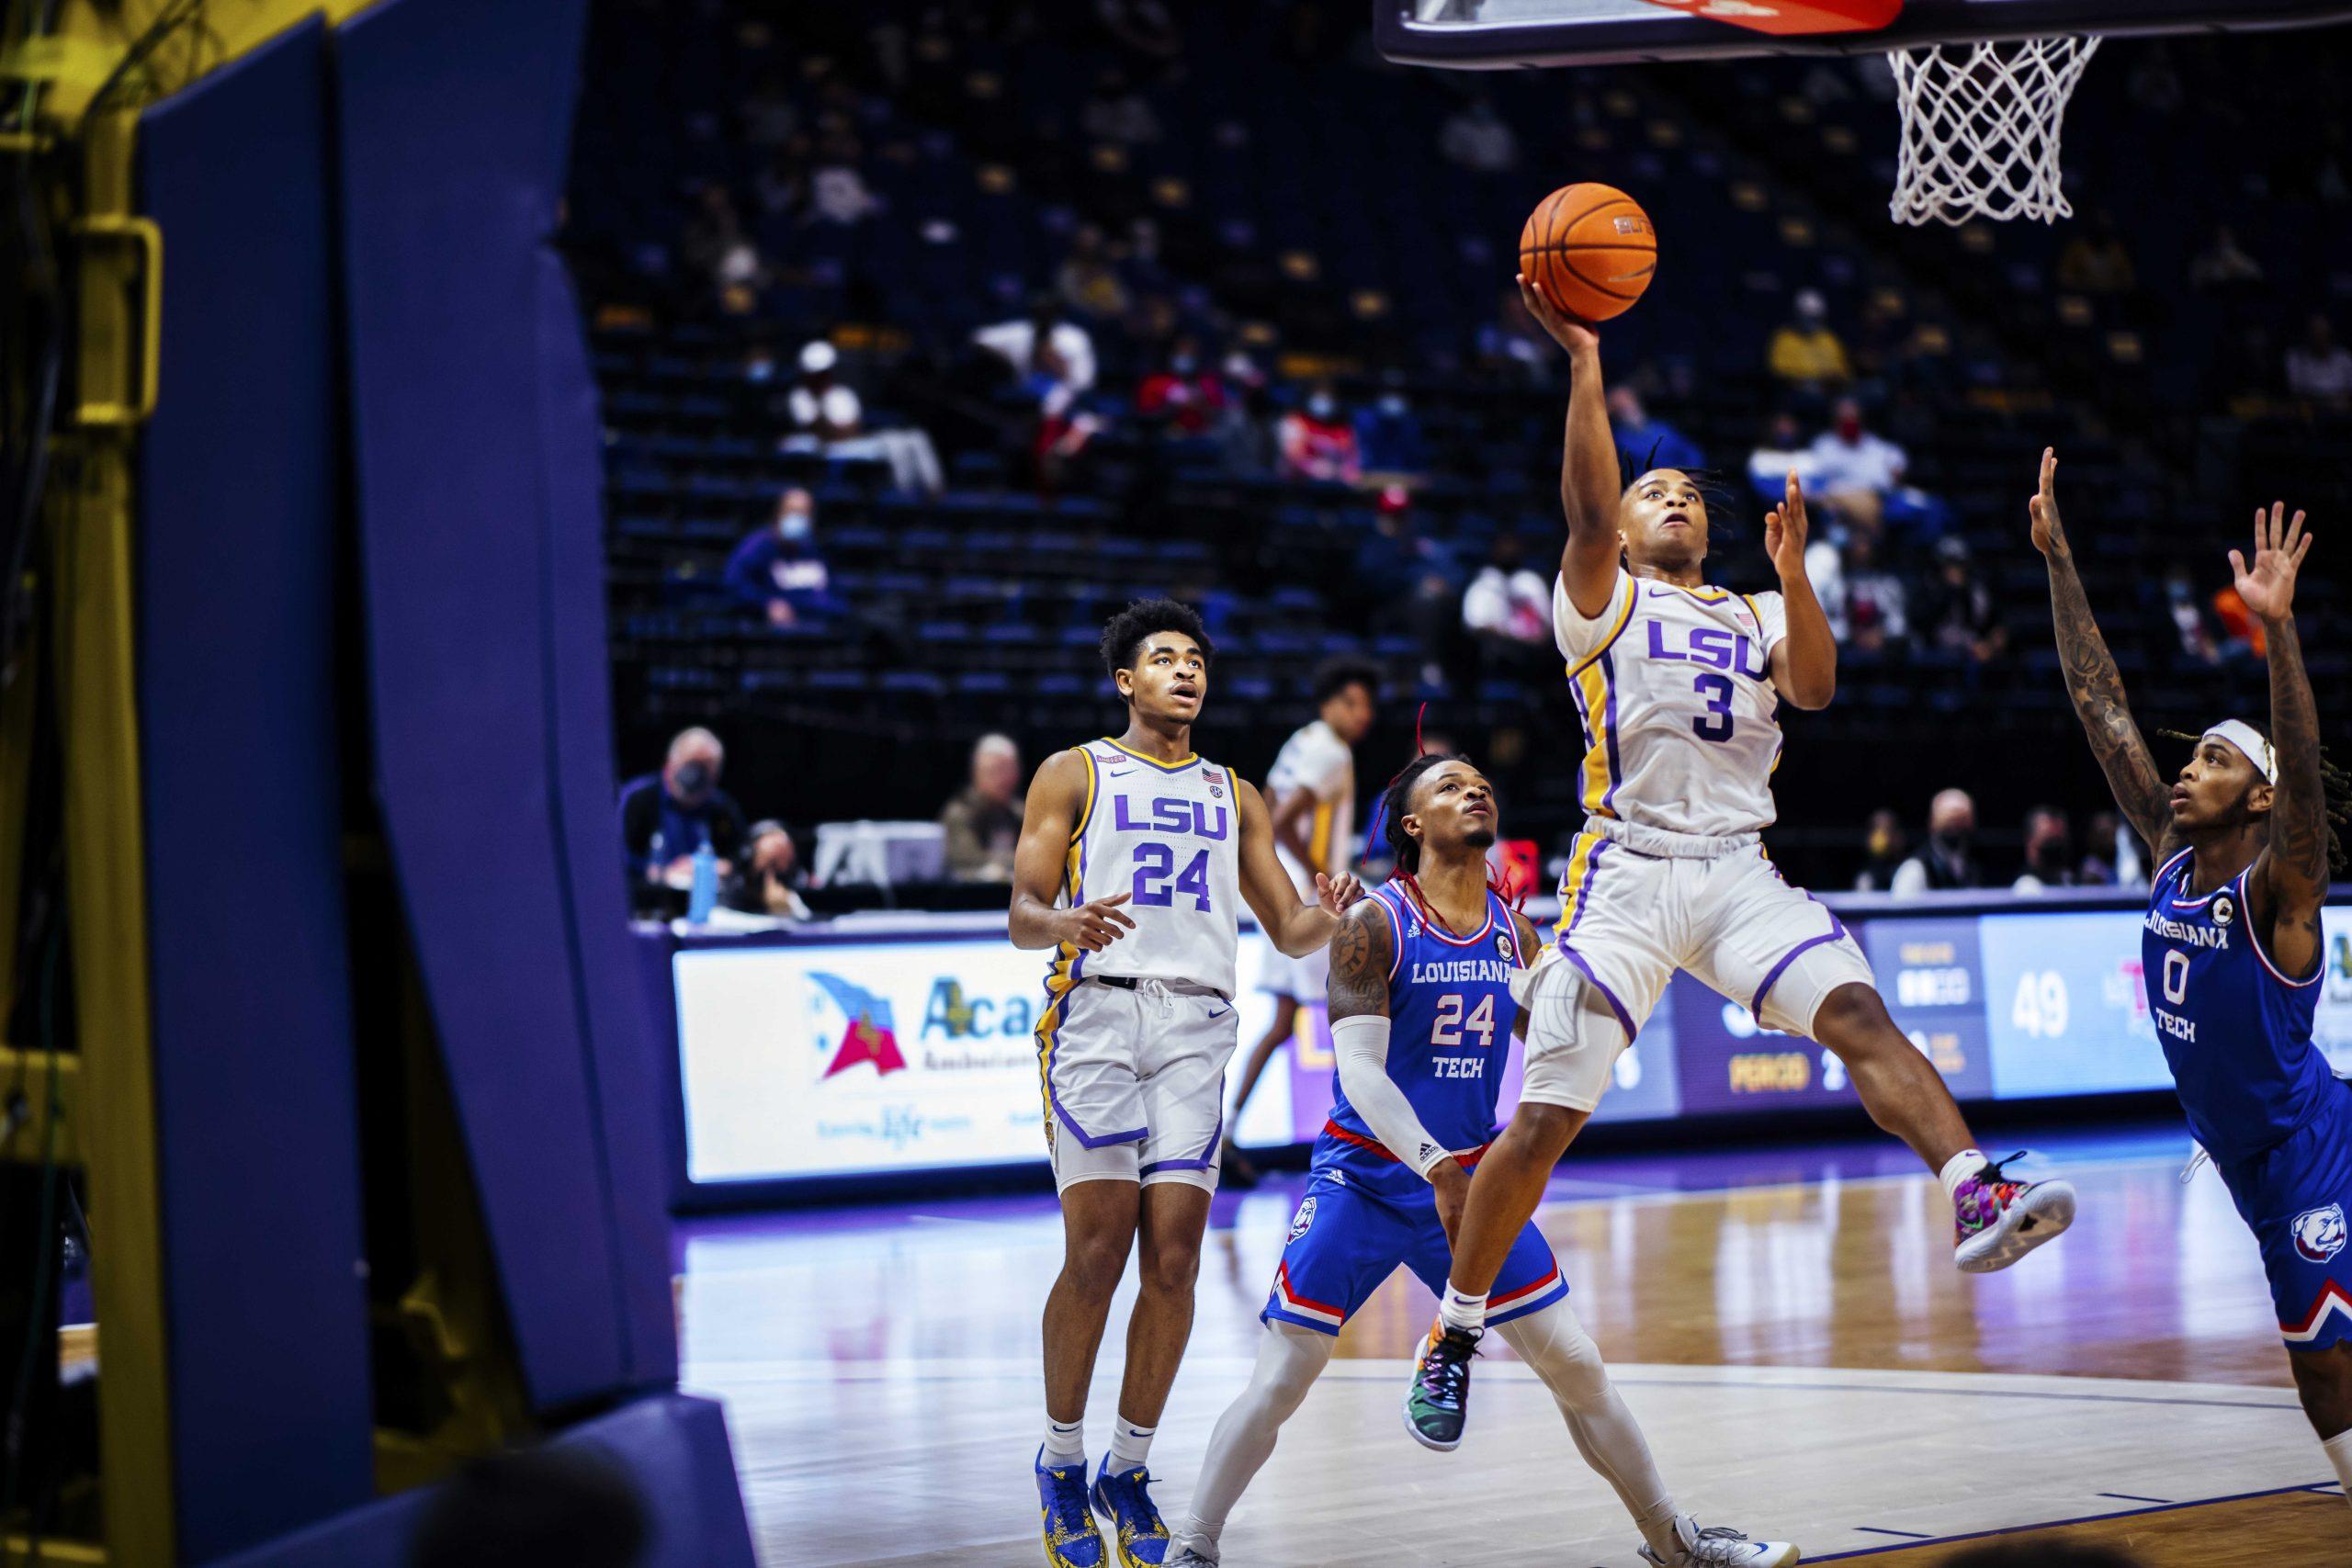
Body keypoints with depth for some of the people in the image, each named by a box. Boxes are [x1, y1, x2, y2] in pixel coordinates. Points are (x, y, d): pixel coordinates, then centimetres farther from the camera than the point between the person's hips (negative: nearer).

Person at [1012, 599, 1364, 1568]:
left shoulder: (1234, 798, 24)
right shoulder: (1074, 776, 13)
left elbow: (1289, 931, 20)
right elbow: (1021, 915, 3)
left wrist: (1329, 918, -5)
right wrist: (1066, 923, -21)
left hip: (1195, 1024, 3)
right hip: (1098, 1009, -3)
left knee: (1173, 1260, -6)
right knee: (1096, 1252, -11)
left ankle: (1127, 1469, 6)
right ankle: (1062, 1461, 5)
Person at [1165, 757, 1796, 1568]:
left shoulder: (1514, 932, 6)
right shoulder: (1374, 924, -12)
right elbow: (1360, 1071, -20)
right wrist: (1437, 1171, -31)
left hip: (1470, 1178, 5)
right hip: (1365, 1180, -5)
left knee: (1575, 1364, 5)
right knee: (1281, 1378, -11)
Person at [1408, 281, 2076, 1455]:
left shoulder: (1754, 614, 22)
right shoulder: (1602, 599, 10)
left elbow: (1814, 688, 3)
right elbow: (1585, 508, -10)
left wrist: (1793, 576, -11)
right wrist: (1583, 361, -17)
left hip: (1737, 869, 3)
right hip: (1627, 870, -3)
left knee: (1857, 1013, -23)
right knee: (1545, 1118, -5)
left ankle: (1978, 1196, -37)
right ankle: (1455, 1330, 8)